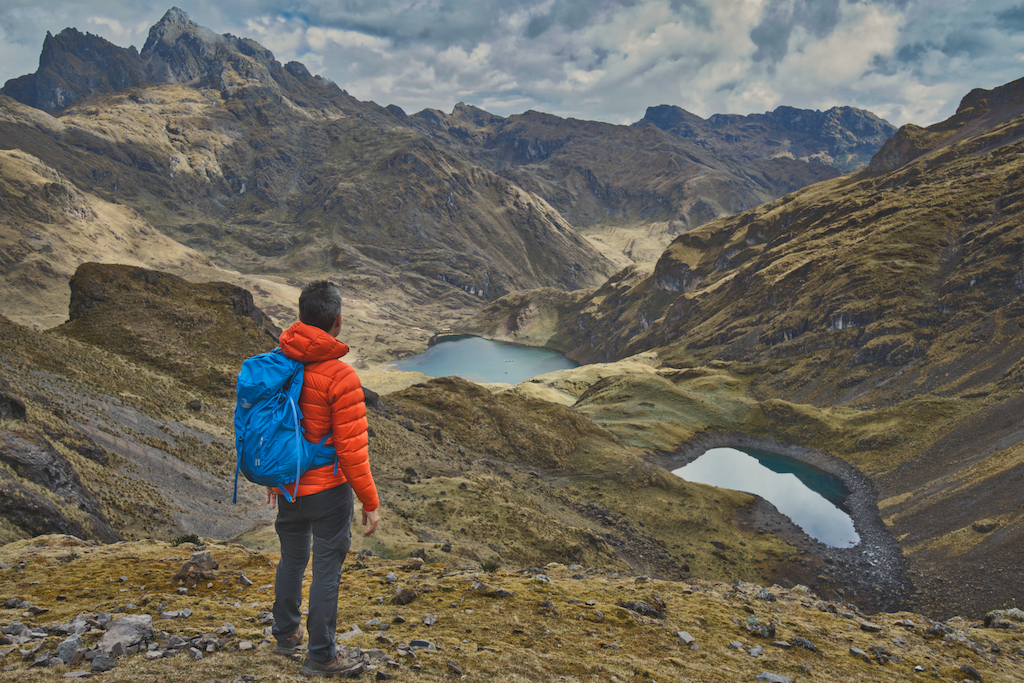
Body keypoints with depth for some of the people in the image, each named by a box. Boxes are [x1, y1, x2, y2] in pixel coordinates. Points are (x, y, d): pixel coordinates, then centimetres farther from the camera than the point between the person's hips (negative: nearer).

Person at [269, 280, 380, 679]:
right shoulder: (341, 378, -23)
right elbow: (351, 450, -20)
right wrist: (370, 503, -10)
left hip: (288, 485, 7)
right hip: (328, 490, -6)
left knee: (291, 559, 23)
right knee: (326, 569, 6)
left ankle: (286, 633, 40)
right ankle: (320, 657, 18)